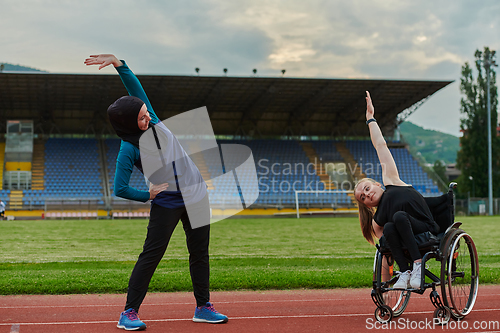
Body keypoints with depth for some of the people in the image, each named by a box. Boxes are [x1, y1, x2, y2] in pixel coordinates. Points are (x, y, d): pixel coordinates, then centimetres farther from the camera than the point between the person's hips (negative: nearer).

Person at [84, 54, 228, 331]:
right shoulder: (128, 150, -17)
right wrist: (148, 196, -11)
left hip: (196, 195, 6)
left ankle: (203, 307, 20)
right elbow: (120, 189, -15)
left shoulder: (151, 119, -3)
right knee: (151, 255, -5)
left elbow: (134, 85, -3)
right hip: (167, 202, -6)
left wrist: (116, 62, -15)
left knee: (199, 253, 10)